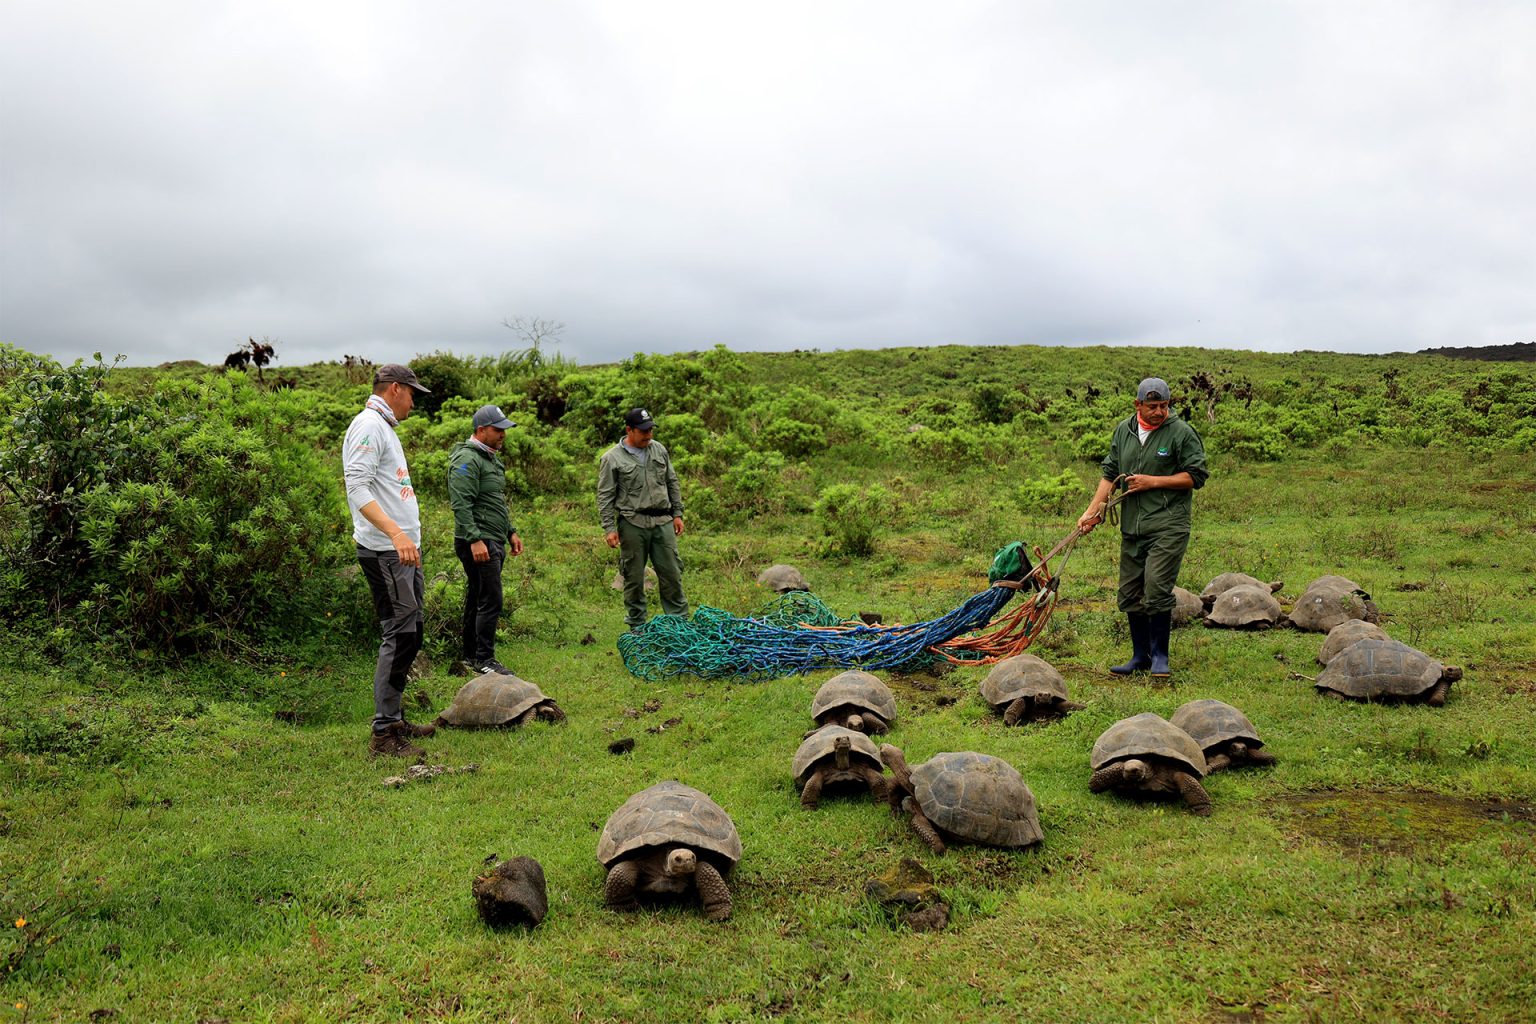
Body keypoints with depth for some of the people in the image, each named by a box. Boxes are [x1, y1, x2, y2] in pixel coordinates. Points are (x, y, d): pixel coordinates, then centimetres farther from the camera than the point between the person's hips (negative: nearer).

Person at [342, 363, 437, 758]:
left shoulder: (384, 426, 21)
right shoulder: (368, 425, -11)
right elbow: (357, 488, -22)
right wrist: (395, 533, -32)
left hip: (403, 549, 11)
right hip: (385, 551, -11)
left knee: (409, 634, 14)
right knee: (399, 635, -10)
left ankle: (394, 721, 22)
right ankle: (384, 733, -6)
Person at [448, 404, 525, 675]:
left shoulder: (491, 458, 19)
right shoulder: (467, 459, -14)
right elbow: (461, 505, -21)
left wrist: (511, 531, 23)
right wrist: (475, 539, -26)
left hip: (493, 541, 10)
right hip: (478, 543, -10)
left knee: (476, 599, 15)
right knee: (491, 600, -10)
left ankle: (471, 654, 23)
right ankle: (484, 659, -4)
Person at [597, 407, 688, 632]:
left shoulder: (659, 450, 11)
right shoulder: (612, 459, -4)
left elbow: (672, 484, 17)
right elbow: (605, 497, -4)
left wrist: (677, 514, 12)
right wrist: (609, 529, -10)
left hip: (663, 522, 4)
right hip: (633, 525, -4)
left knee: (671, 572, 5)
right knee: (634, 577, 4)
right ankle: (637, 625, 16)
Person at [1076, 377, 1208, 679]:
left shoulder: (1182, 433, -4)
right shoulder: (1124, 431, 12)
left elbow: (1196, 476, -5)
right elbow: (1109, 473, 15)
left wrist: (1153, 481, -10)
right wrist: (1092, 511, 6)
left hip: (1168, 526, -6)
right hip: (1132, 528, 6)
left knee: (1157, 589, -14)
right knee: (1130, 594, 9)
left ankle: (1159, 655, 3)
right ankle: (1140, 656, 22)